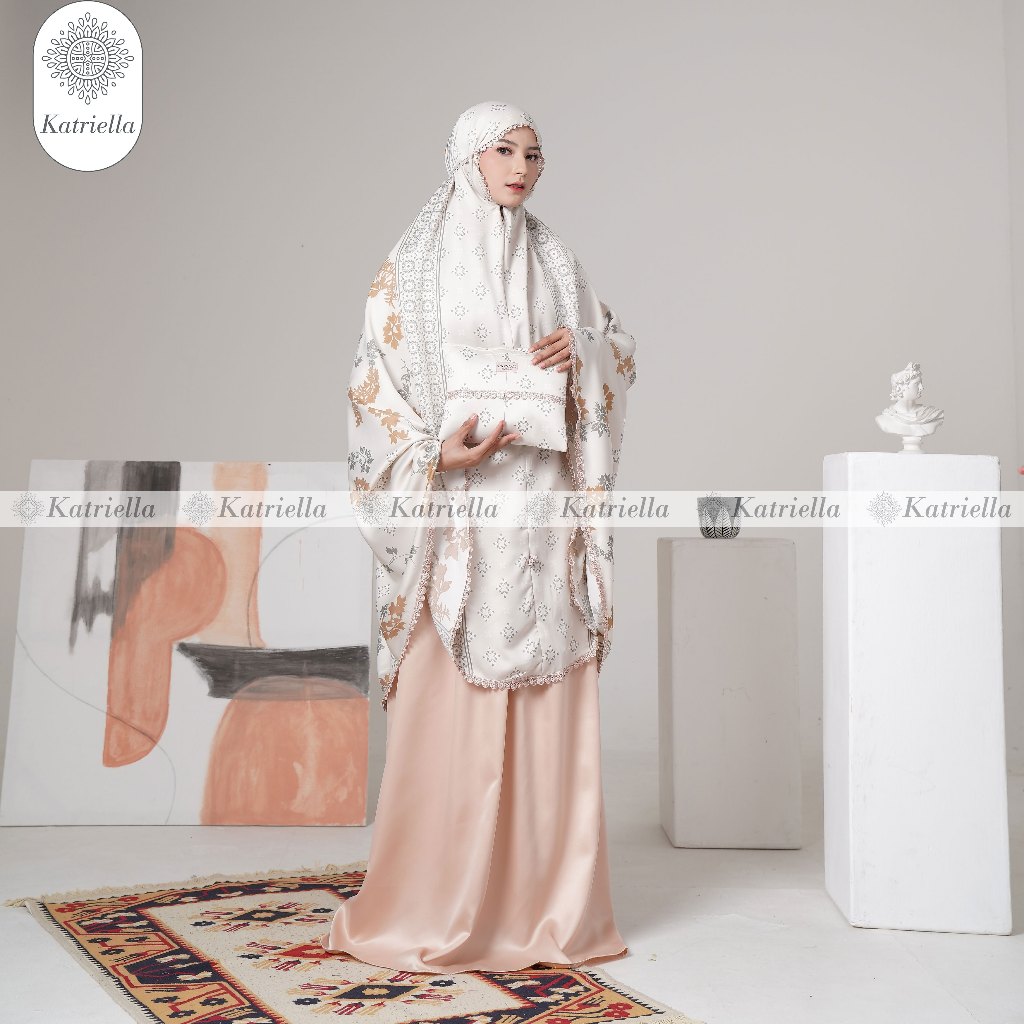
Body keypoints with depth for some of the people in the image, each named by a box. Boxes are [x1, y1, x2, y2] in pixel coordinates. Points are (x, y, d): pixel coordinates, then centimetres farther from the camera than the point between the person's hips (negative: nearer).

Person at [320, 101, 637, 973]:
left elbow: (618, 349, 17)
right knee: (451, 703, -3)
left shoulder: (555, 259, 14)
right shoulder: (414, 264, 3)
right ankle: (433, 906, 12)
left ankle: (543, 895, 18)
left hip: (544, 502, 4)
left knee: (550, 704, 4)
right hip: (456, 505, -3)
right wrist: (439, 453, -17)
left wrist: (580, 351, -5)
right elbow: (376, 379, -2)